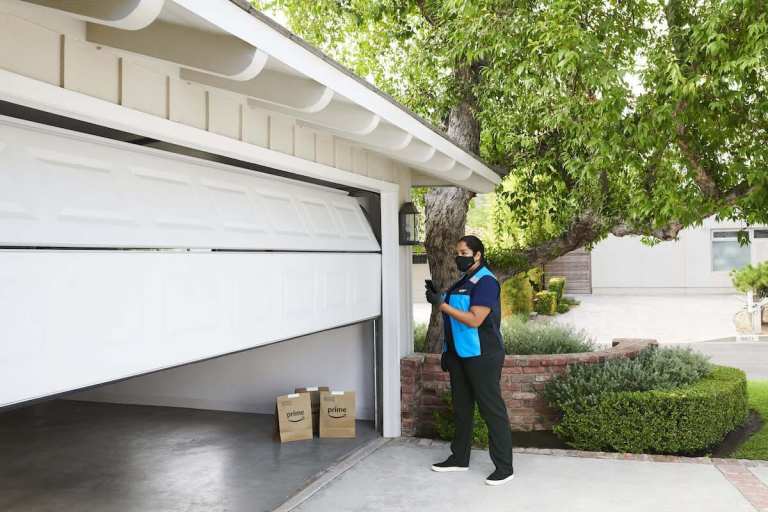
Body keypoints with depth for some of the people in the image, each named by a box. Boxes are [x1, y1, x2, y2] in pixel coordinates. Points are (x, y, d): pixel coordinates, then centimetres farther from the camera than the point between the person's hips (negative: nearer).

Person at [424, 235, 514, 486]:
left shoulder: (485, 282, -13)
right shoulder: (462, 281, 14)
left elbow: (474, 320, -21)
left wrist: (441, 304, -20)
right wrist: (439, 296, 7)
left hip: (481, 355, -9)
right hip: (459, 353, 9)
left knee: (492, 409, -3)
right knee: (461, 407, 16)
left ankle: (504, 467, 4)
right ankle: (459, 458, 29)